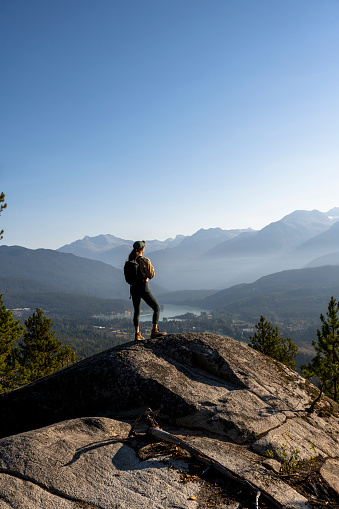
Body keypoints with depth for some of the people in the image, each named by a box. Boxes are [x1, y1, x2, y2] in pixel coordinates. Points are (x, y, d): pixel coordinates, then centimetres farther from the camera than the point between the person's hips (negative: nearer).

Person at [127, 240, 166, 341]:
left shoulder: (131, 260, 5)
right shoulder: (145, 260, -13)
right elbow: (151, 275, -10)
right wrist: (152, 268, 9)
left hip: (133, 288, 6)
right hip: (143, 288, -6)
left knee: (137, 312, 16)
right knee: (157, 308, 4)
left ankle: (137, 334, 13)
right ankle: (154, 331, -6)